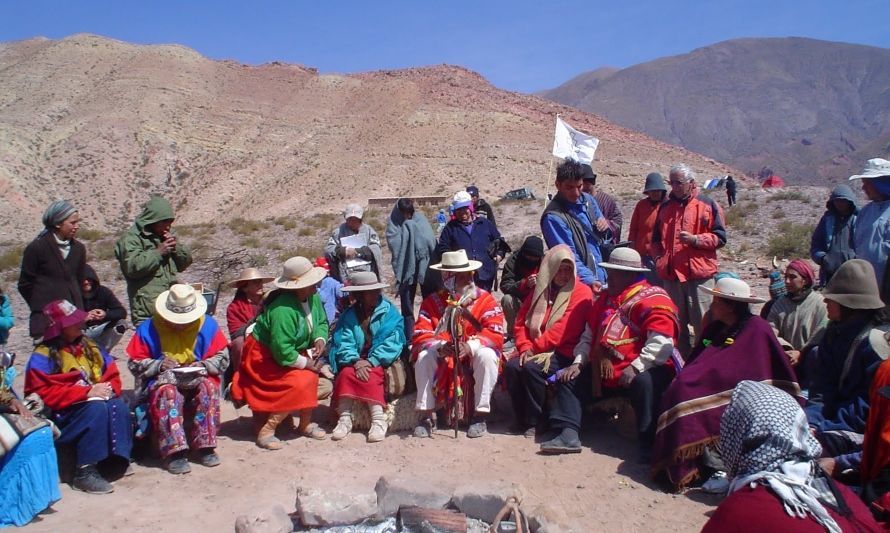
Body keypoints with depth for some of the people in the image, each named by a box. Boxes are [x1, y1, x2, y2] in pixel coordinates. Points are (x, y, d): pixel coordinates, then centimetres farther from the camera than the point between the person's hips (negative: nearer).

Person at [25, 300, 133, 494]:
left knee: (119, 406, -27)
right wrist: (87, 392, -22)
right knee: (97, 408, -35)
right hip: (64, 414, -5)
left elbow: (112, 375, 14)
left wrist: (109, 388, -11)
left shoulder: (88, 346, 14)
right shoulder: (42, 356, -5)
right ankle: (85, 472, -33)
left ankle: (117, 458, -25)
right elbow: (42, 393, -16)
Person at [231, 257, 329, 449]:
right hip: (264, 357, -8)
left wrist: (320, 340, -13)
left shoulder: (313, 297, -7)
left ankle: (306, 424, 4)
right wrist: (306, 364, -20)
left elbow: (321, 322, 8)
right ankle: (266, 431, -12)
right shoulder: (283, 310, -33)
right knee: (298, 384, -23)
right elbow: (282, 352, -32)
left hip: (293, 351, 8)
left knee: (311, 375, -13)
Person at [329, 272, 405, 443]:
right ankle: (345, 419, -23)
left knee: (370, 375, -30)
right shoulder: (349, 314, 4)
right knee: (346, 373, -26)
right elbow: (343, 343, -7)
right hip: (356, 360, 2)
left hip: (379, 361, -2)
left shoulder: (389, 311, -3)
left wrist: (371, 362, -21)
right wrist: (356, 361, -25)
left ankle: (378, 420, -29)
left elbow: (393, 342, -12)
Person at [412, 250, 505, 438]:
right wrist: (440, 346, -32)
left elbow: (495, 333, -17)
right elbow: (421, 335, -11)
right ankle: (425, 417, -15)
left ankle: (480, 416, -19)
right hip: (443, 359, 1)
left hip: (474, 356, -1)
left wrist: (470, 346, -35)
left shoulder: (485, 300, -7)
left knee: (487, 355, -31)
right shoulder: (432, 302, -3)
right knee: (424, 357, -26)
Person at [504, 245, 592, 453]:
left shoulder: (581, 293, -2)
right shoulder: (539, 291, 17)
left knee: (531, 367, -30)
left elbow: (563, 330, -13)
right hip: (537, 351, 6)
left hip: (564, 354, -5)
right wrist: (525, 347, -6)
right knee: (512, 366, -22)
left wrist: (535, 346, -12)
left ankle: (532, 422, -10)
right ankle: (524, 419, -5)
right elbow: (522, 322, 12)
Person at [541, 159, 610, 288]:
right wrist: (590, 281, -32)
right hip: (580, 284, -7)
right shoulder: (553, 217, -19)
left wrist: (605, 227, -5)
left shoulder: (587, 199, 5)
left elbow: (605, 237, 18)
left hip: (603, 278, 7)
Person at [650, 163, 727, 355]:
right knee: (676, 322, 11)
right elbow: (656, 239, 24)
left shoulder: (708, 204, 1)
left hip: (699, 273, -4)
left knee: (702, 322, -3)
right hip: (670, 274, 5)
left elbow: (720, 237, -1)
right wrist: (658, 257, 7)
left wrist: (695, 239, -16)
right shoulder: (665, 207, 15)